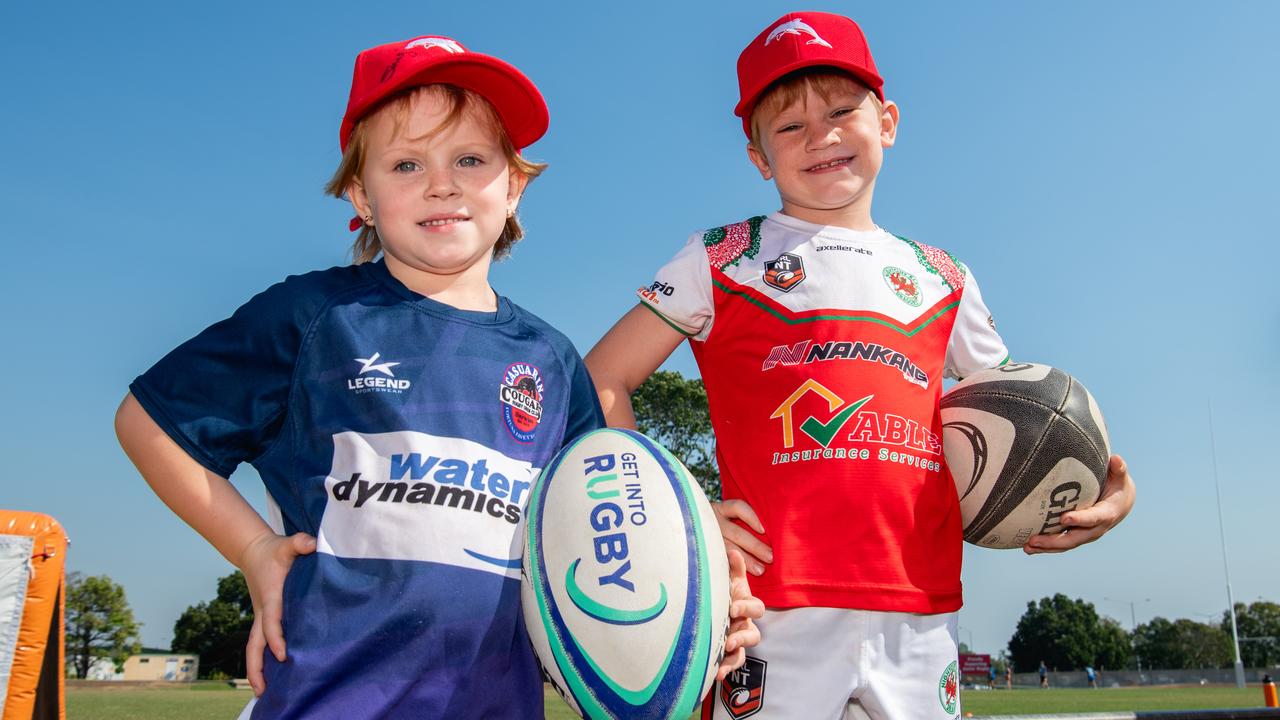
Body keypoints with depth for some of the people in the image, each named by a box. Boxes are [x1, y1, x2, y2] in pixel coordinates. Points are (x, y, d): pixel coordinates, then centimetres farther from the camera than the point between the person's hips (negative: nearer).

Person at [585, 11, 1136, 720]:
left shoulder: (941, 278, 17)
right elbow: (600, 382, 3)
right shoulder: (723, 260, 7)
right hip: (775, 615, -3)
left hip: (921, 623, 4)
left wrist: (1107, 489, 3)